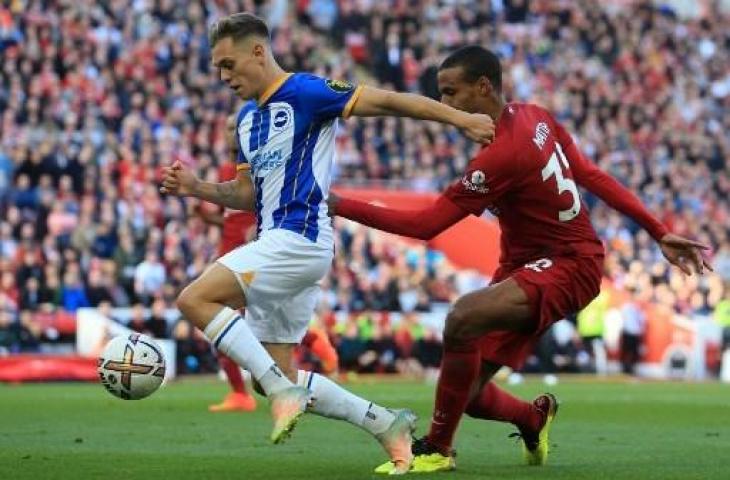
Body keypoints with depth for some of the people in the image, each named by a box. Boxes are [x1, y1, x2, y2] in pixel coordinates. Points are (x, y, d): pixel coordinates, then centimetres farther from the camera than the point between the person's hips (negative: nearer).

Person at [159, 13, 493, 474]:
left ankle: (284, 391, -18)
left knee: (195, 299, -20)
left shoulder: (304, 92, -8)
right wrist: (198, 188, 6)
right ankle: (386, 424, 13)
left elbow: (386, 101, -12)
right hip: (278, 243, 9)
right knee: (278, 377, 7)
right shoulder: (247, 117, 18)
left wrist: (460, 118, -18)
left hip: (299, 238, -9)